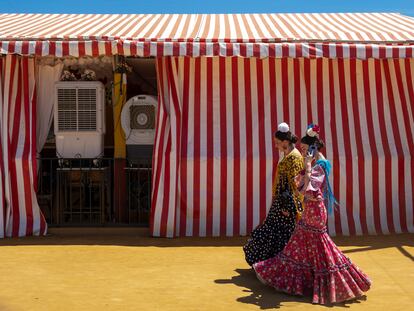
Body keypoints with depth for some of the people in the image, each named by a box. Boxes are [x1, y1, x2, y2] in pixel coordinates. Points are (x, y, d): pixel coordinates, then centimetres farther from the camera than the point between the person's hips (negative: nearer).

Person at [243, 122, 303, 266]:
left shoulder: (294, 157, -18)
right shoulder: (287, 154, 11)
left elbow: (294, 184, -20)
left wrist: (287, 207, -20)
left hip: (288, 202, -10)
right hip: (281, 200, 10)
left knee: (283, 233, 1)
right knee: (273, 230, 16)